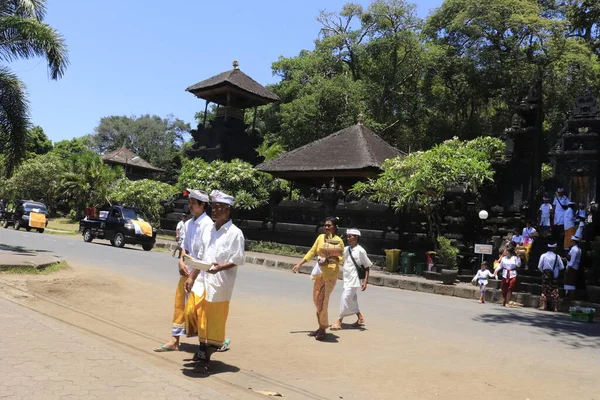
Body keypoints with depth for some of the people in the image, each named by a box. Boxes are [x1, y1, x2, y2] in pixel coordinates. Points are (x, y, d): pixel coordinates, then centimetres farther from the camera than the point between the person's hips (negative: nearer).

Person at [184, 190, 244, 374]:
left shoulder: (235, 233, -7)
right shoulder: (208, 231, 12)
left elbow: (238, 260, -10)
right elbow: (200, 257, 14)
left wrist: (220, 267, -25)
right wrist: (191, 277, 9)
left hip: (220, 284, -6)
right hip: (202, 280, 6)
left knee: (214, 322, 3)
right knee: (198, 317, 8)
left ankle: (206, 358, 14)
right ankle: (203, 350, 28)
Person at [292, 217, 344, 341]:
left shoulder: (338, 240, -8)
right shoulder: (320, 237, 8)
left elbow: (341, 259, -8)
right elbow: (311, 252, 10)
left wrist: (330, 259, -26)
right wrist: (299, 264, 6)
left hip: (331, 273, -6)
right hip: (320, 272, 7)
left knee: (322, 302, -7)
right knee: (316, 300, 11)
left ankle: (323, 329, 8)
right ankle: (321, 327, 24)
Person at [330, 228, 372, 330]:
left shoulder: (360, 250, -10)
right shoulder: (346, 249, 7)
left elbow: (367, 267, -7)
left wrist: (365, 281, -11)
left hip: (355, 279, -7)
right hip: (347, 279, 7)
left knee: (345, 298, -9)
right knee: (351, 299, 15)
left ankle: (339, 321, -1)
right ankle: (360, 318, 33)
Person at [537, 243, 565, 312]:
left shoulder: (543, 256, -4)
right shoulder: (557, 256, -5)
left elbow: (539, 266, -5)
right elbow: (562, 267, -3)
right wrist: (556, 268, 16)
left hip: (545, 275, 0)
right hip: (554, 276, 0)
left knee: (545, 290, 7)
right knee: (554, 291, 5)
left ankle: (543, 306, 3)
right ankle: (555, 307, 6)